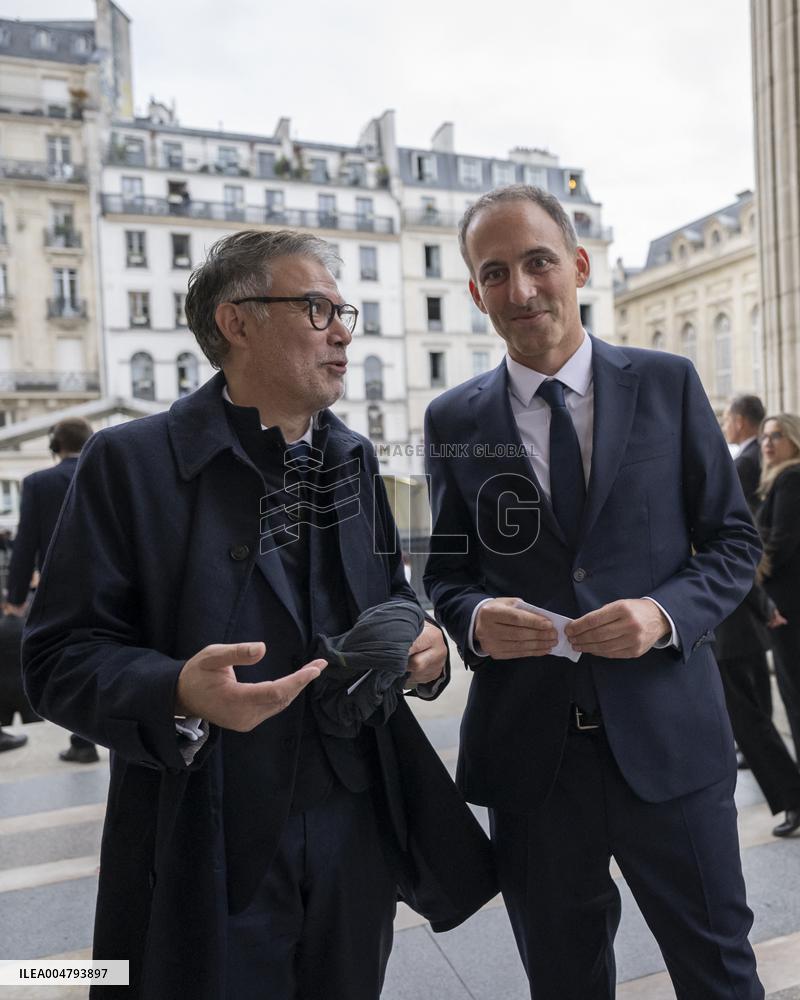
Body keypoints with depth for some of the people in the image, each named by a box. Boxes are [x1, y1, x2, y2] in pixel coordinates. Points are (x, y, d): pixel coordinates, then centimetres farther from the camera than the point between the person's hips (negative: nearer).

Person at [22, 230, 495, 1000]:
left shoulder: (353, 459, 8)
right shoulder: (131, 461, -9)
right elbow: (60, 655, -11)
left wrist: (423, 646, -6)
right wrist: (179, 694, -29)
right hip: (205, 858, -4)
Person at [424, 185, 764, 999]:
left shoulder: (667, 384, 1)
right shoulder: (453, 421, 1)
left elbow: (733, 541, 4)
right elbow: (446, 572, 8)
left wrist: (665, 613, -15)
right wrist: (476, 619, -15)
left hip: (666, 737, 0)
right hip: (528, 746, 1)